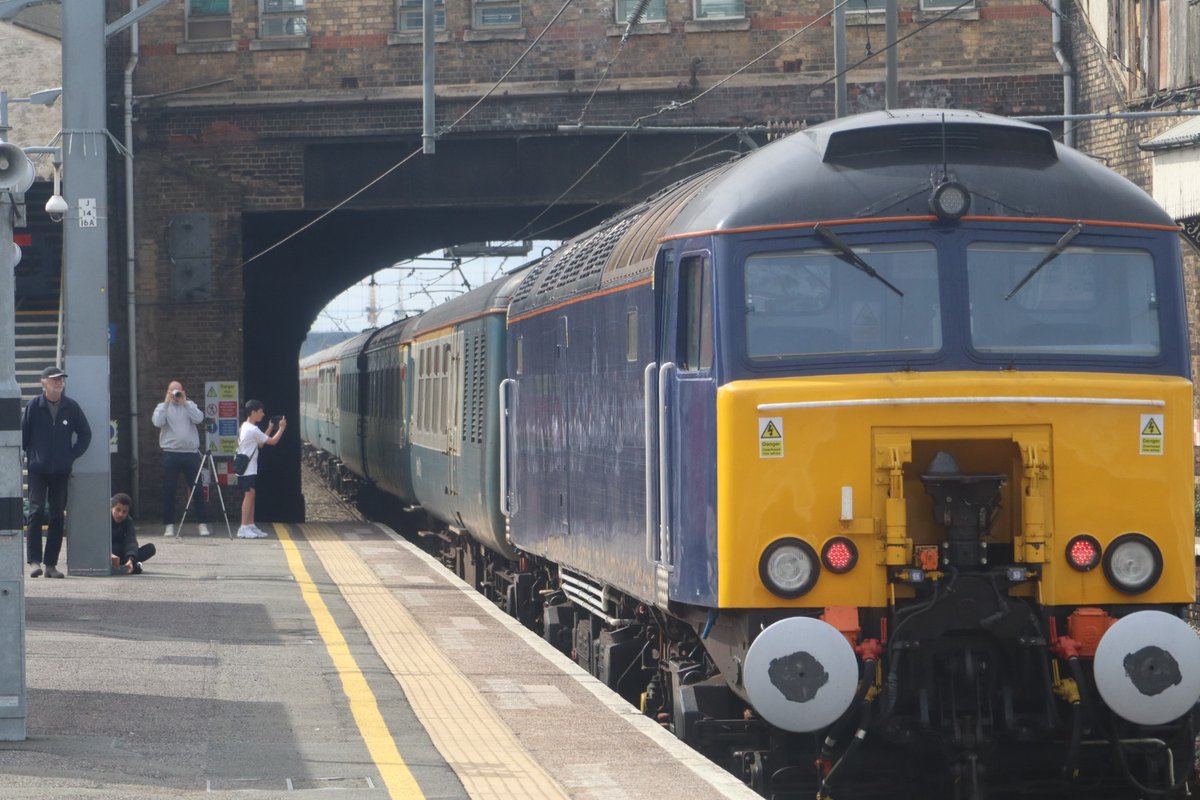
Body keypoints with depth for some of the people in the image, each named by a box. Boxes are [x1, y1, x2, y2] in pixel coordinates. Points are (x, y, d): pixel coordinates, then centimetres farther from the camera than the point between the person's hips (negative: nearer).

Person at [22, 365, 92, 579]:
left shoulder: (71, 407, 3)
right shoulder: (34, 406, -2)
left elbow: (85, 434, 12)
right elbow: (23, 434, 6)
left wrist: (72, 456, 5)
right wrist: (28, 456, 3)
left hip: (61, 471, 3)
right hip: (38, 470, -3)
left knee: (58, 517, 4)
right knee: (36, 512, -12)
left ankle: (51, 563, 9)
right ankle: (34, 561, -12)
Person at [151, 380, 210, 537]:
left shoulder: (190, 406, 12)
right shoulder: (162, 407, 9)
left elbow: (199, 418, -7)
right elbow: (158, 422, -10)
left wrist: (185, 403, -9)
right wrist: (166, 402, -9)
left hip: (191, 453, 1)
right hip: (171, 454, 0)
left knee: (197, 489, 0)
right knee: (168, 491, 1)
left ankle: (203, 524, 3)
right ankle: (169, 525, 7)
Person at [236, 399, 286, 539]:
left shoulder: (245, 427, 14)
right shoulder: (253, 430, -17)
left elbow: (260, 444, 19)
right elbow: (272, 441, -13)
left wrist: (269, 429, 15)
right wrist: (281, 428, -2)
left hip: (249, 468, 10)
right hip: (248, 469, -10)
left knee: (250, 495, 10)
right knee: (249, 495, -11)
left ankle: (250, 526, 12)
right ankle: (244, 528, -14)